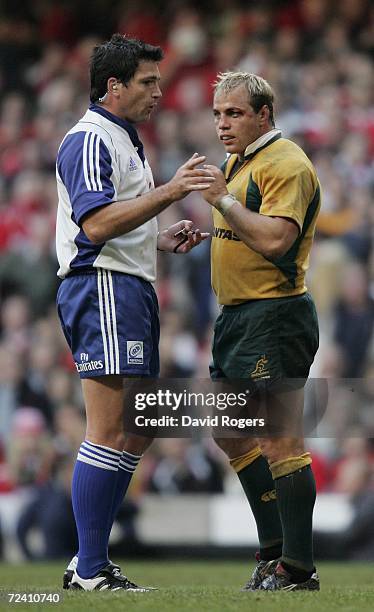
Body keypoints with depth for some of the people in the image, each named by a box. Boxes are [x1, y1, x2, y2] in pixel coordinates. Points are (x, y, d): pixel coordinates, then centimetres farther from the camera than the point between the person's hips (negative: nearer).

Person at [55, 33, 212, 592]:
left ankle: (89, 562, 14)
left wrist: (164, 241, 14)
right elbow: (96, 223, -21)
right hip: (103, 289, -11)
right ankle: (90, 573, -11)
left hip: (132, 291, 11)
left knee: (136, 436, 11)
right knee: (110, 434, -12)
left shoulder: (125, 140, 23)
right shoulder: (89, 139, -9)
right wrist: (170, 191, -24)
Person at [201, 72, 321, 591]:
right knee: (232, 435, 16)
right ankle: (276, 548, 23)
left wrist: (223, 199, -20)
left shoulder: (286, 163, -13)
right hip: (237, 316, 11)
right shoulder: (238, 163, 18)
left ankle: (297, 569, -8)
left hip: (274, 318, -11)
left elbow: (276, 238, -25)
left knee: (280, 441, -11)